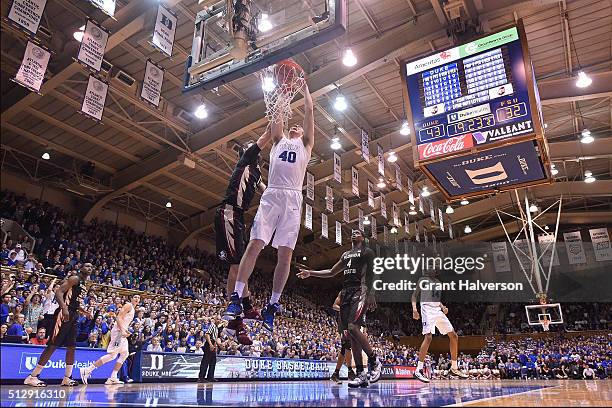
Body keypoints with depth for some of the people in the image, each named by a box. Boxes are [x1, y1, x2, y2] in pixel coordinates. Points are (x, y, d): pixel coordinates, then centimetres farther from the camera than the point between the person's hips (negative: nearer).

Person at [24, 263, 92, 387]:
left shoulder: (84, 285, 20)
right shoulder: (75, 279, -8)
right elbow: (58, 292, -19)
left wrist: (85, 312, 19)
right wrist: (64, 309, -29)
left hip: (73, 316, 10)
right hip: (64, 315, -9)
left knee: (71, 347, 9)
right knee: (53, 345, -8)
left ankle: (67, 378, 15)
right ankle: (32, 377, -1)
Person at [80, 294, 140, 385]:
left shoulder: (133, 309, 22)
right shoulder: (128, 305, -7)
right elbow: (119, 317, -18)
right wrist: (122, 330, -27)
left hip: (123, 332, 11)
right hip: (118, 331, -11)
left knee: (125, 354, 9)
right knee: (112, 355, -16)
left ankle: (113, 378, 7)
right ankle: (87, 370, -14)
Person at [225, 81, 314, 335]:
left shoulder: (305, 144, 24)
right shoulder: (279, 140, 27)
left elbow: (309, 111, 21)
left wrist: (304, 86, 29)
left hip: (293, 198, -1)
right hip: (271, 195, 1)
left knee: (285, 254, -6)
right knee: (254, 244, -12)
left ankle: (272, 306, 0)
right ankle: (237, 297, -11)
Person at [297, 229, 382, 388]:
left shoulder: (367, 252, 5)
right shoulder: (346, 254, 25)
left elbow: (370, 274, -6)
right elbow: (331, 272, 30)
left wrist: (371, 295, -19)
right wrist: (310, 273, 24)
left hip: (360, 291, -7)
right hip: (346, 292, 7)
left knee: (353, 327, -23)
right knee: (350, 333, 1)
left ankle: (374, 361, -6)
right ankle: (361, 375, 3)